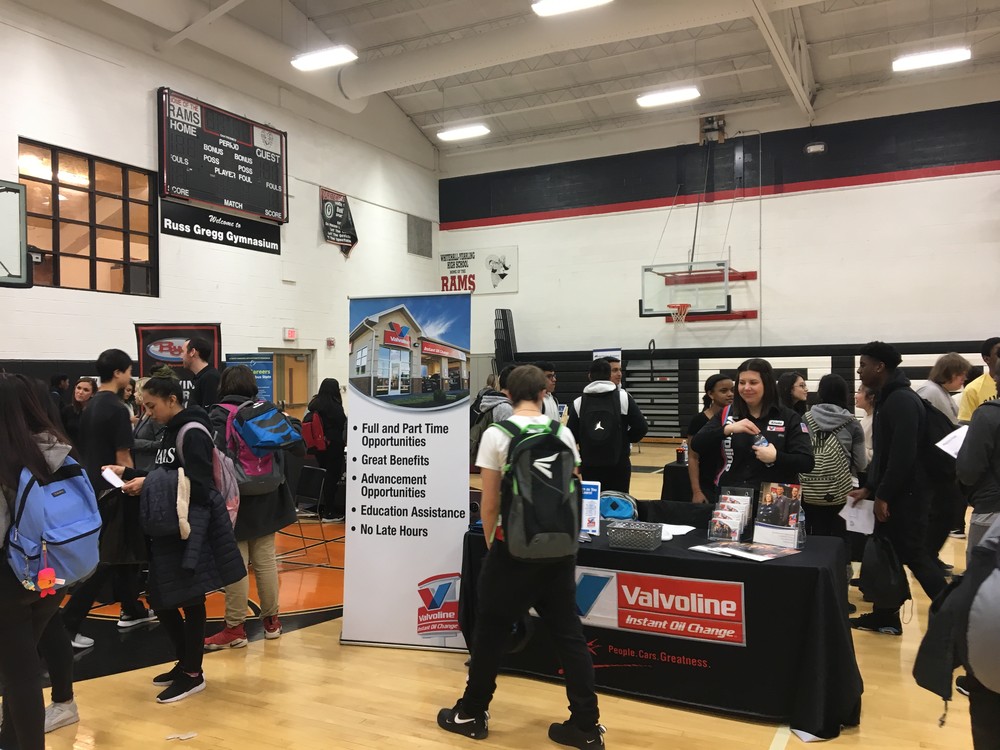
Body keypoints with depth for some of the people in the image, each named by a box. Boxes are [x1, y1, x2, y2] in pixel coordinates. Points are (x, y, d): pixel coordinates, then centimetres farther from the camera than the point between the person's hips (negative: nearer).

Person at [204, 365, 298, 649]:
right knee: (265, 560, 10)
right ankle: (271, 620, 20)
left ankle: (235, 628, 6)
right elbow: (279, 453, 8)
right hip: (264, 497, 5)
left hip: (232, 497, -5)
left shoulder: (219, 415, -9)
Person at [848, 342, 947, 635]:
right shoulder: (887, 399, 13)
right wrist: (870, 488, 13)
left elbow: (903, 454, -24)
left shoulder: (902, 400, -18)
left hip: (906, 494, -10)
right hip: (891, 493, 10)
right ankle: (886, 615, 22)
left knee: (914, 556, -4)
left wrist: (883, 495, -19)